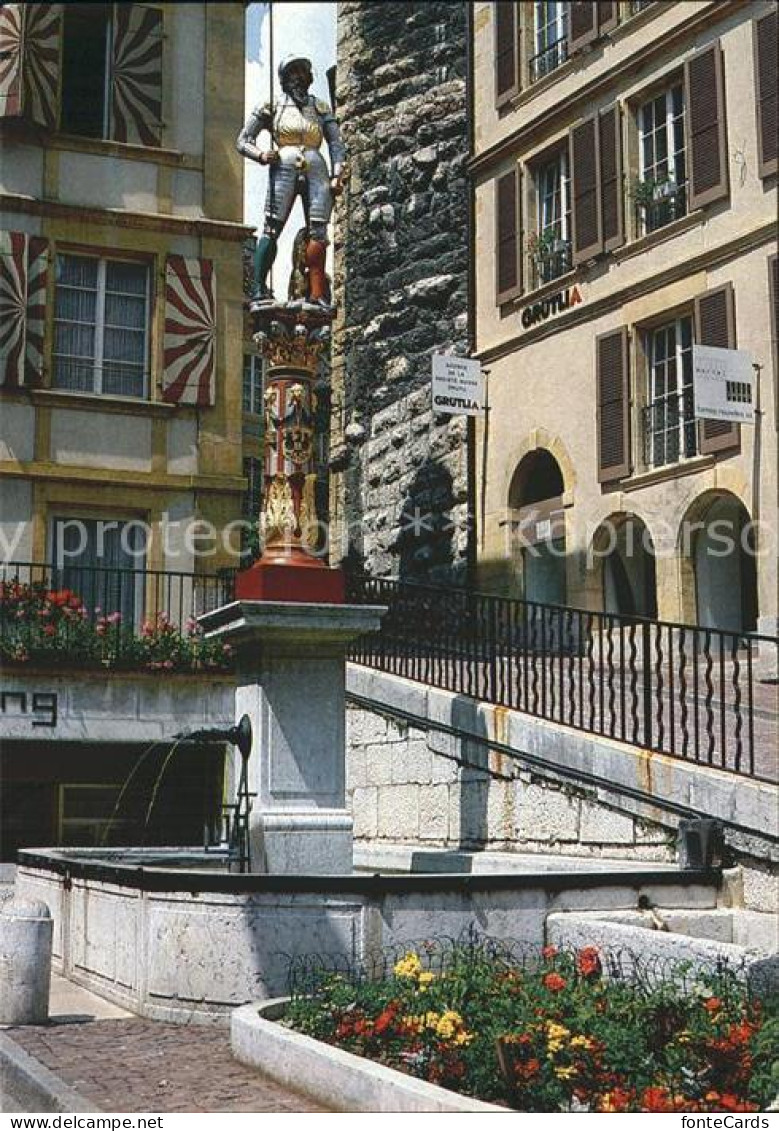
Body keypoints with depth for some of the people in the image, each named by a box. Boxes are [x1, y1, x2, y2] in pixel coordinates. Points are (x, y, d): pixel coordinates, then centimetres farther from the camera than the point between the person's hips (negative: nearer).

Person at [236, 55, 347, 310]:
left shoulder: (320, 108, 22)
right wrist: (261, 155, -8)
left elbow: (337, 143, 17)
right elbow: (243, 141, 13)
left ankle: (317, 293, -12)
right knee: (272, 228, -14)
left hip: (316, 170, 2)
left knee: (318, 232, -9)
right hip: (284, 169, -2)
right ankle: (259, 289, -18)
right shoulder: (271, 107, 16)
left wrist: (337, 175, 1)